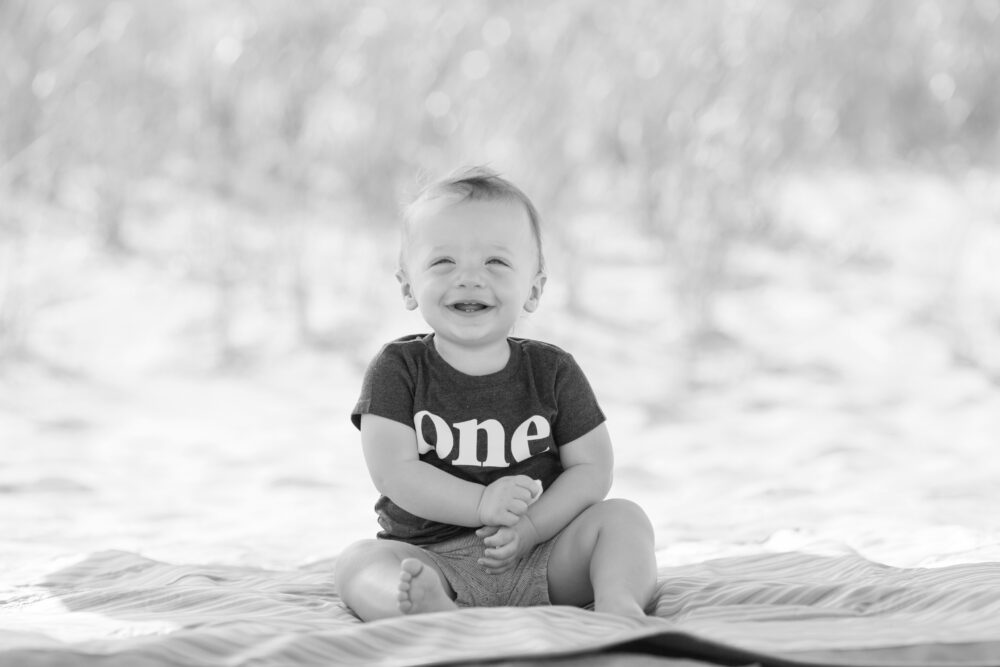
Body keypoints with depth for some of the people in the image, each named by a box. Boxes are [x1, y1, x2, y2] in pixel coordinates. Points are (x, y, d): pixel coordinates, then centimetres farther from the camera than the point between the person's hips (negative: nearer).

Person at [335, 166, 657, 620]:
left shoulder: (552, 371, 5)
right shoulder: (397, 370, -1)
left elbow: (591, 468, 2)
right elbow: (394, 472, -11)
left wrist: (530, 527, -16)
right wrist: (481, 505, -24)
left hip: (542, 565, 2)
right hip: (432, 555, -2)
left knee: (624, 518, -14)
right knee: (357, 561, -28)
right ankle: (428, 607, -61)